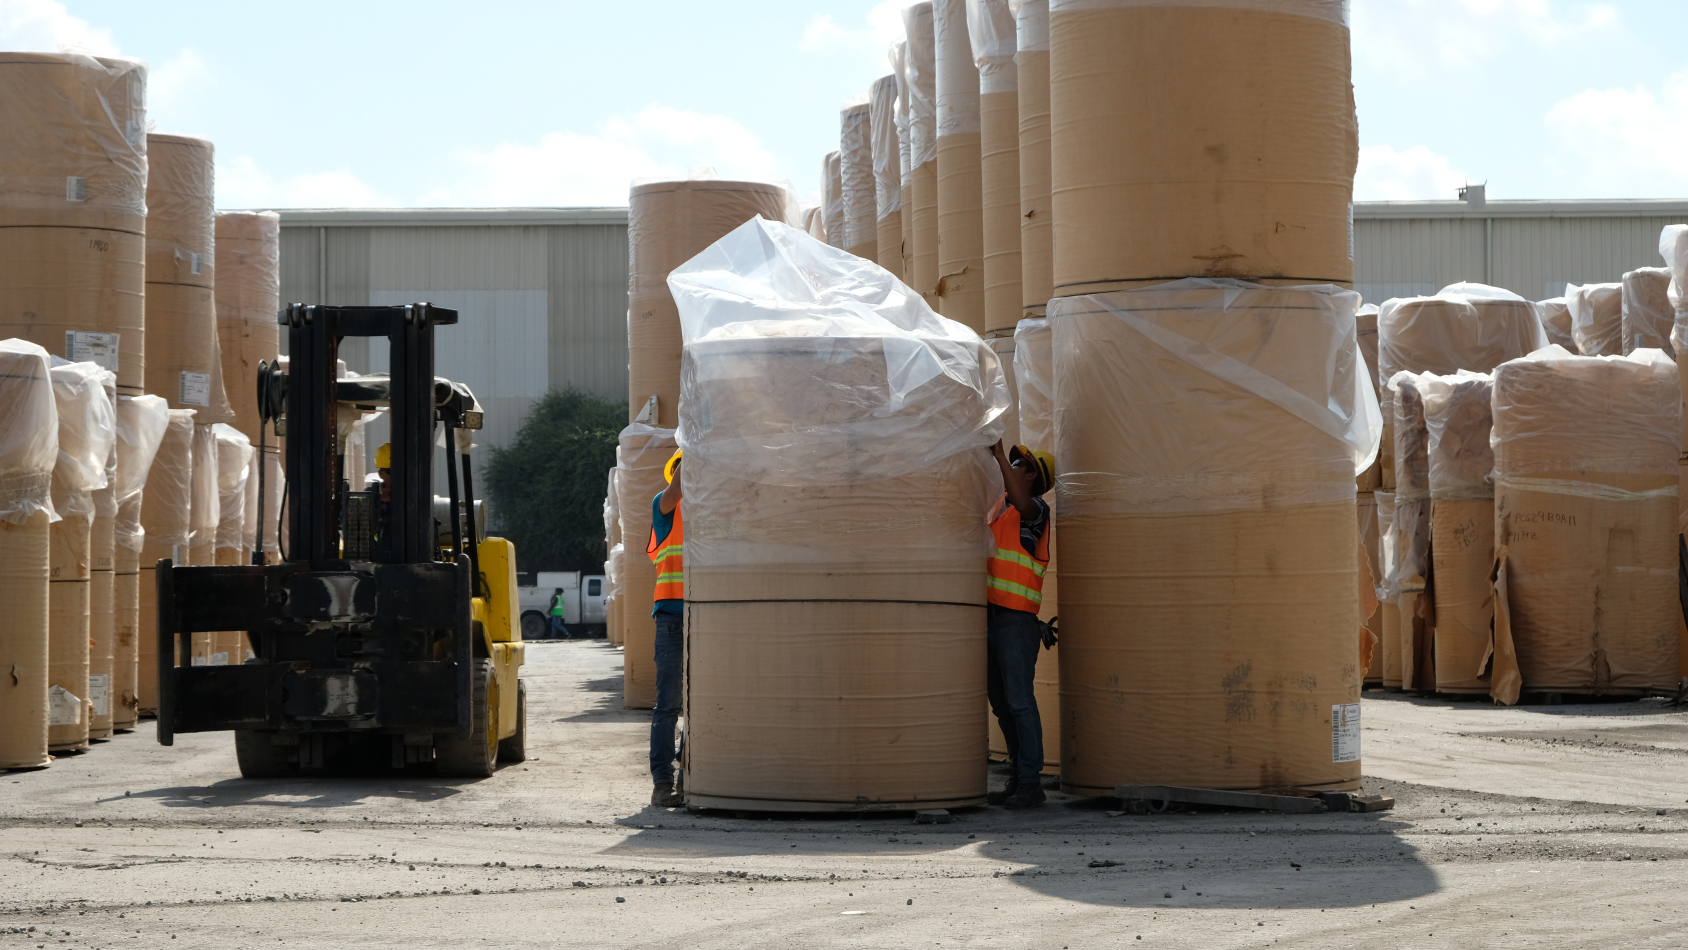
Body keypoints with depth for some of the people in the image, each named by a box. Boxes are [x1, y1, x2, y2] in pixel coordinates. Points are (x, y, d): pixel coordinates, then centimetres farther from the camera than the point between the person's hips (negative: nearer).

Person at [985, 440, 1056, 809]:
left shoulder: (1035, 509, -6)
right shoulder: (1001, 506, 19)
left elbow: (1021, 502, -27)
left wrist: (1000, 454, -27)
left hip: (1016, 620, -8)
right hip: (992, 615, 8)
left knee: (1019, 701, -9)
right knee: (1001, 703, 11)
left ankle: (1030, 783, -8)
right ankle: (1017, 777, 17)